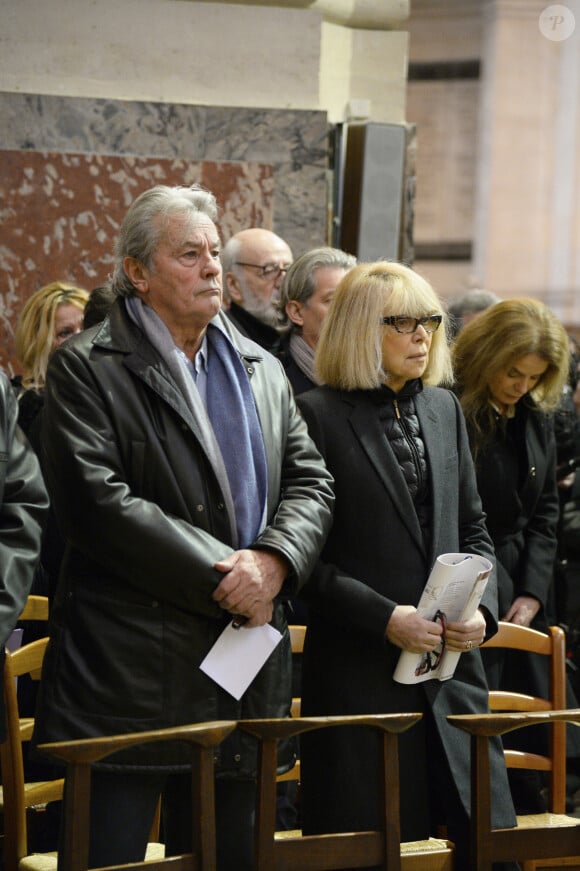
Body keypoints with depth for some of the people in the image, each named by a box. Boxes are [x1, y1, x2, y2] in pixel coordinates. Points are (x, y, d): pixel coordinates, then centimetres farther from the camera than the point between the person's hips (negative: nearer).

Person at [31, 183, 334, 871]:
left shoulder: (261, 370, 16)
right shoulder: (86, 368, -4)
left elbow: (309, 482, 11)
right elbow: (98, 503, -15)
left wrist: (273, 561, -11)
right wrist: (222, 578, -16)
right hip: (128, 677, -6)